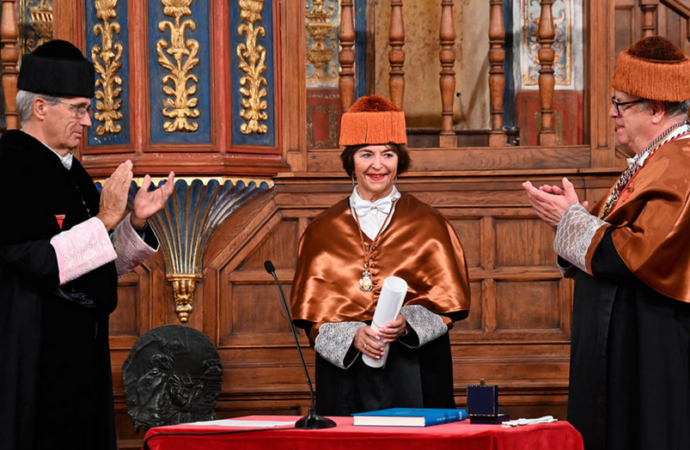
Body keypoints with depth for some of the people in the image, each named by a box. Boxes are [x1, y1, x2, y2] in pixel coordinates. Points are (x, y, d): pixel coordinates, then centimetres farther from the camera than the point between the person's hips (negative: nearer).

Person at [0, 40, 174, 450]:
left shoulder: (71, 173, 13)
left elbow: (102, 268, 18)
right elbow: (35, 261, -22)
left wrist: (136, 222, 1)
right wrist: (104, 220, -21)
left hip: (81, 354, 9)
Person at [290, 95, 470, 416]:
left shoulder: (427, 226, 7)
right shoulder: (324, 230, 10)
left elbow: (445, 303, 2)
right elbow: (314, 310, 4)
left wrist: (406, 323, -18)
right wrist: (352, 335, -15)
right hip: (345, 373, 1)